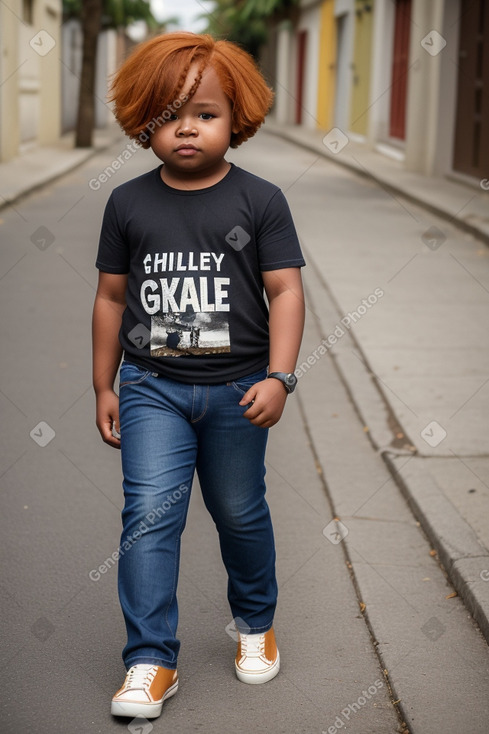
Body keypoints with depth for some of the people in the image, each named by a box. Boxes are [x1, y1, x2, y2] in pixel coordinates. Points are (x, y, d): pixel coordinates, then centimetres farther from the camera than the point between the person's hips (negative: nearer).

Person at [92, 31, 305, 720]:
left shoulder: (259, 200, -3)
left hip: (236, 387, 0)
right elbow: (112, 296, 7)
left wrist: (278, 377, -13)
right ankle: (151, 659, 2)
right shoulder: (128, 203, 1)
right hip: (151, 386, 1)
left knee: (240, 512, 14)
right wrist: (103, 386, 9)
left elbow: (286, 291, -4)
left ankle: (256, 622, 37)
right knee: (150, 513, -8)